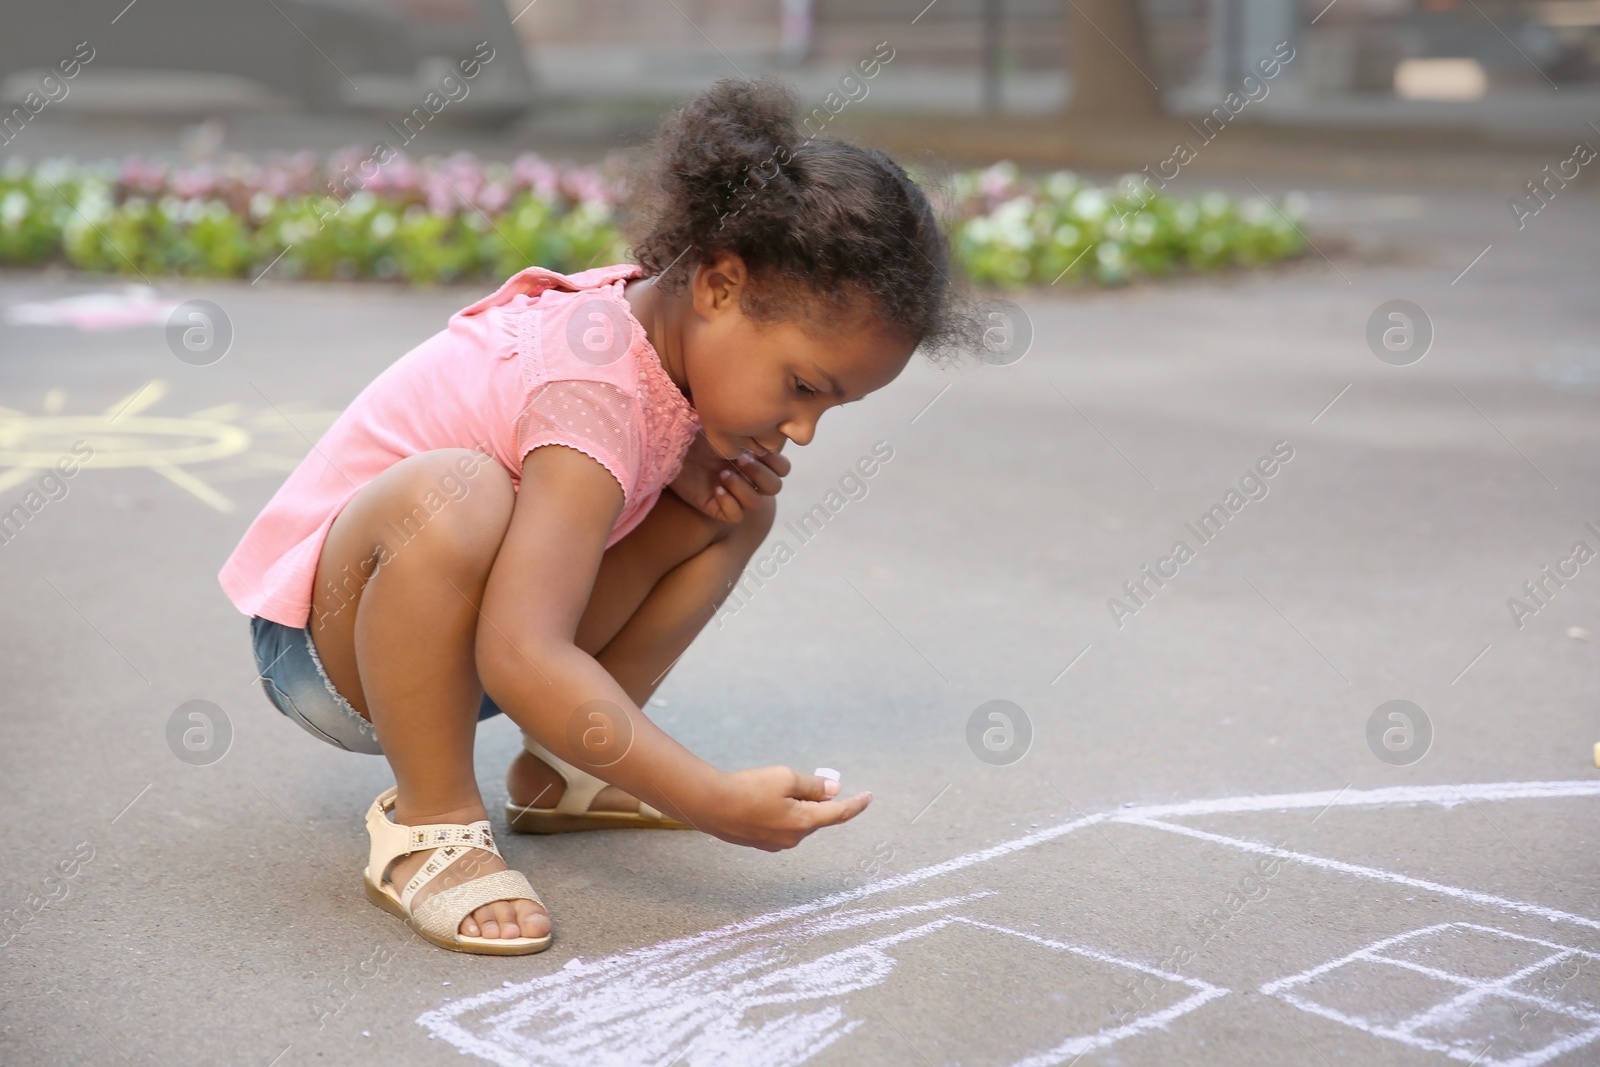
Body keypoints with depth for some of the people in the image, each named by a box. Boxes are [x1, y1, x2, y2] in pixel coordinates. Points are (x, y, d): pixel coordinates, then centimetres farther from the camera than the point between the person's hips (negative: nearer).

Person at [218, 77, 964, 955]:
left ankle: (564, 773, 9)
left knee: (731, 505, 0)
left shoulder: (654, 313, -6)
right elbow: (521, 660, -40)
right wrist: (718, 802, -38)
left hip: (466, 625, 9)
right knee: (451, 494, -42)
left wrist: (697, 466, -9)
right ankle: (428, 820, -20)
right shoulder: (596, 389, -32)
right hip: (323, 638, -9)